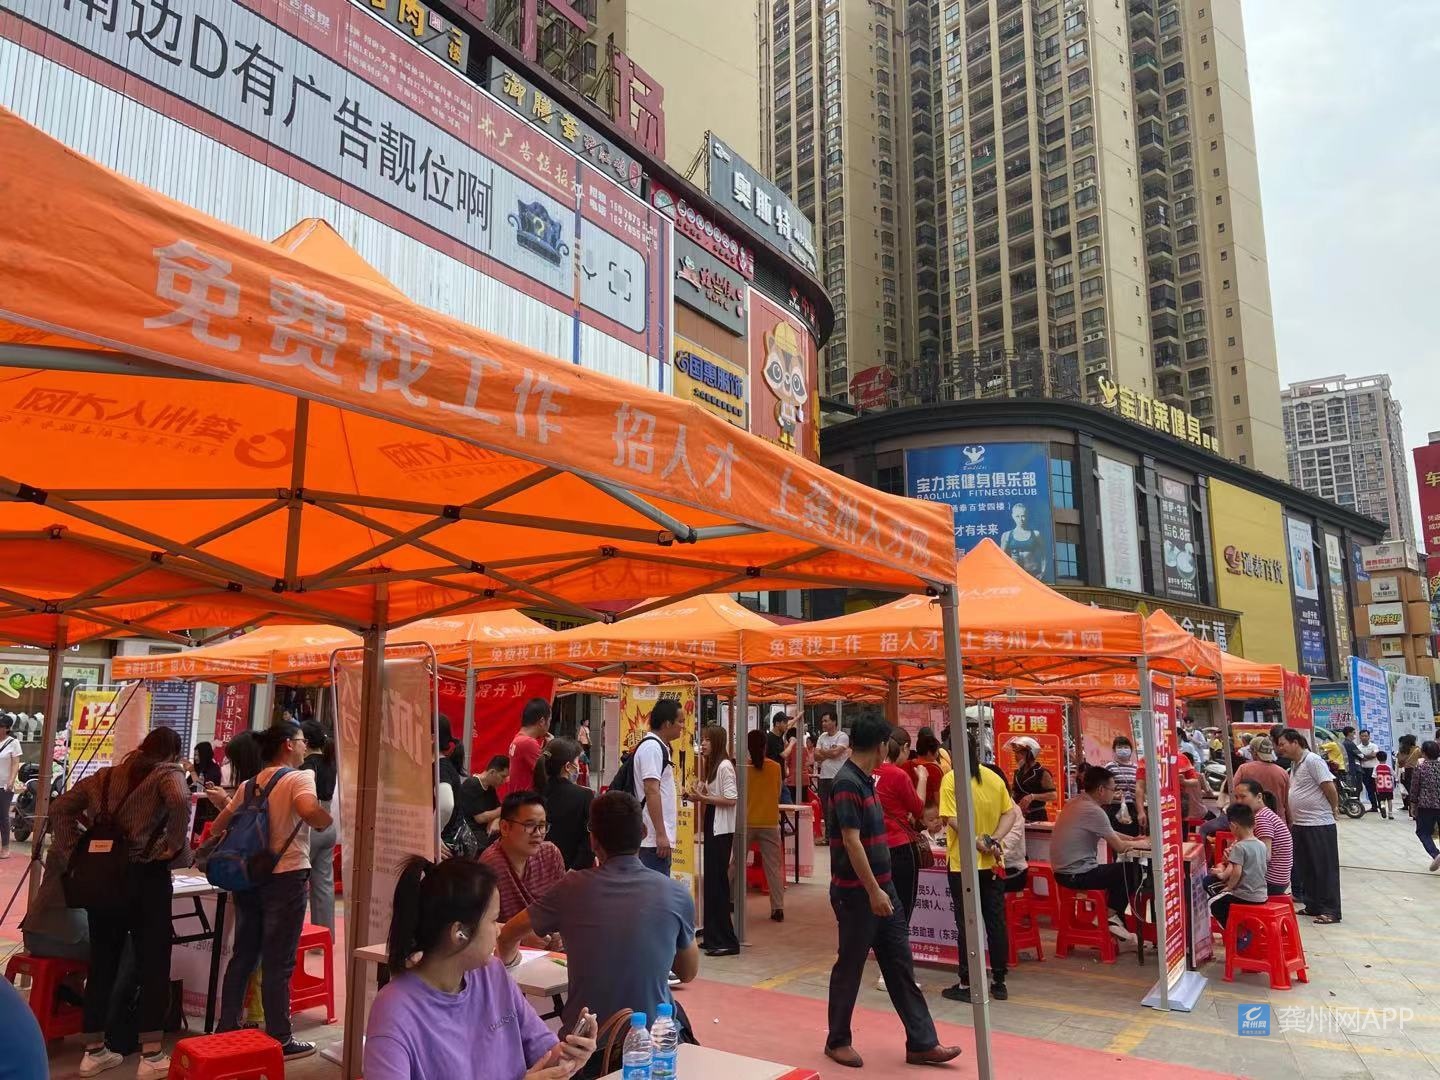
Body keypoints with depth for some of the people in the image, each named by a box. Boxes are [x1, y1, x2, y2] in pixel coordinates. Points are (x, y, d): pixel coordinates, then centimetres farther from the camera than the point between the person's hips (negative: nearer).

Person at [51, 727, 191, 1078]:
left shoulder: (107, 776, 14)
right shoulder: (169, 773, -4)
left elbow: (60, 808, 10)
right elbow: (179, 801, -26)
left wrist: (75, 855, 7)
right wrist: (175, 846, -13)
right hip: (145, 876, -5)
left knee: (102, 964, 15)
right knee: (154, 965, 2)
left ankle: (94, 1051, 24)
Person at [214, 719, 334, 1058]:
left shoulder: (249, 785, 11)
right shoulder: (298, 778, -12)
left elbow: (219, 825, 17)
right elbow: (310, 811, -32)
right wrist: (328, 819, -13)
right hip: (286, 878, -7)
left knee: (243, 955, 18)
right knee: (278, 962, 0)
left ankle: (227, 1028, 27)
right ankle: (279, 1040, 8)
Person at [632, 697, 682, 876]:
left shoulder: (659, 747, 17)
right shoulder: (652, 747, -15)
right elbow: (651, 791, -22)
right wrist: (661, 834, -23)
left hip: (659, 836, 10)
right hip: (654, 837, -10)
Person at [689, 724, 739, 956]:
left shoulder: (725, 766, -14)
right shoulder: (712, 764, 13)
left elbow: (731, 799, -20)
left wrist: (703, 797, -17)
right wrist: (699, 796, 1)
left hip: (722, 830, -9)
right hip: (712, 826, 9)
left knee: (717, 881, -7)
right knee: (712, 881, 12)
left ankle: (727, 941, 0)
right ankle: (714, 937, 20)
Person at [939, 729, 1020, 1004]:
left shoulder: (951, 779, -13)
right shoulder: (994, 778, 2)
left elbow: (953, 819, -20)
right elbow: (1010, 813, -1)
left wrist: (979, 843, -15)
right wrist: (994, 840, -10)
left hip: (963, 863, -4)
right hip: (992, 863, 4)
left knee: (966, 924, 4)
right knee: (996, 921, 12)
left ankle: (966, 984, 10)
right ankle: (999, 982, 19)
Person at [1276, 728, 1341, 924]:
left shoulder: (1313, 761, -15)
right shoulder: (1294, 764, 13)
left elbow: (1330, 789, -17)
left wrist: (1332, 810, -3)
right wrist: (1292, 820, 16)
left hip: (1319, 825, -9)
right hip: (1300, 825, 9)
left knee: (1325, 869, 0)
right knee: (1306, 869, 15)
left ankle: (1330, 911, 6)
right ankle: (1313, 905, 24)